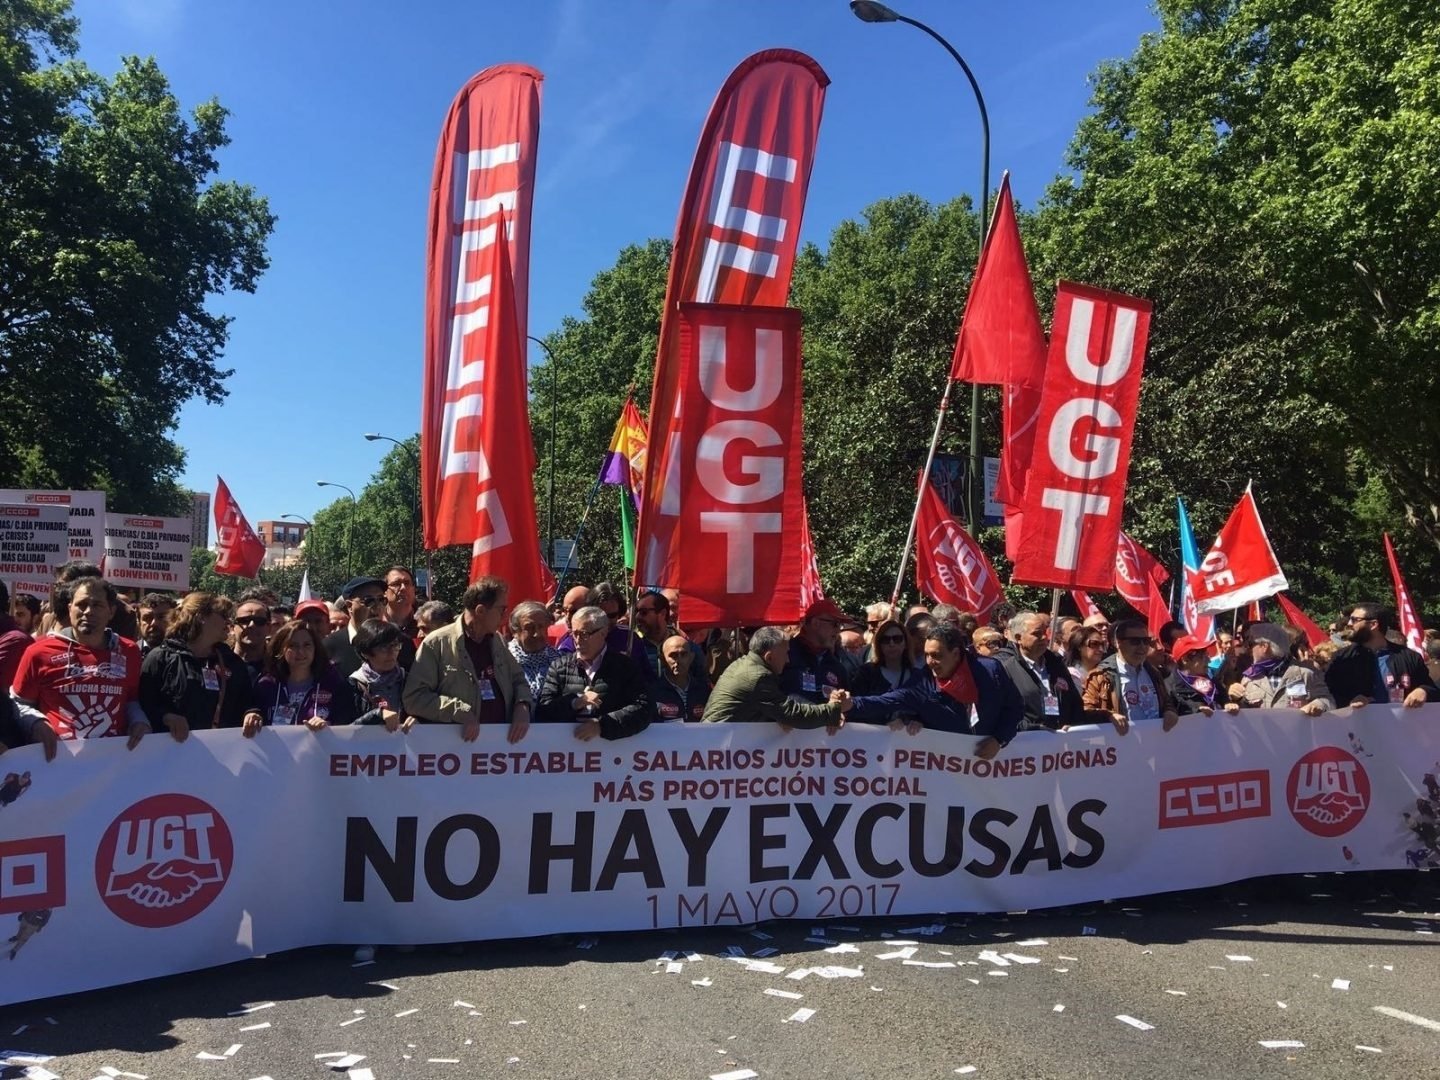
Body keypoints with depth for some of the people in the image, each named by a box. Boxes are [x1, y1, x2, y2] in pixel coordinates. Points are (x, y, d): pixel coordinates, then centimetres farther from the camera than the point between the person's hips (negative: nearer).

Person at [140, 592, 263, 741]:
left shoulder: (233, 662, 16)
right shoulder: (161, 657, 1)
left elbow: (248, 701, 19)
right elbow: (144, 702, -6)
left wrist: (251, 714, -3)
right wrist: (167, 717, -24)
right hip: (174, 746, -5)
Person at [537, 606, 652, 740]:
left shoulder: (625, 666, 5)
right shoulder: (559, 666, 12)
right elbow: (543, 708, 6)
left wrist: (602, 725, -15)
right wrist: (574, 702, -10)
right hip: (566, 741, 3)